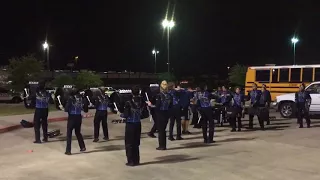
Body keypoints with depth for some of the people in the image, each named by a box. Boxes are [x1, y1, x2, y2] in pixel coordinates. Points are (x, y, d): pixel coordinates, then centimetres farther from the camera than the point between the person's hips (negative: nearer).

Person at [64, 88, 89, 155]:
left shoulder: (71, 98, -10)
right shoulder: (82, 99, 1)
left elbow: (66, 109, -15)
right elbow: (85, 110, 6)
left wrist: (65, 109, 7)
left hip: (72, 117, -4)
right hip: (79, 117, 4)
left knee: (69, 134, 3)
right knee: (78, 132, 23)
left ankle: (68, 150, -1)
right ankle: (82, 147, 29)